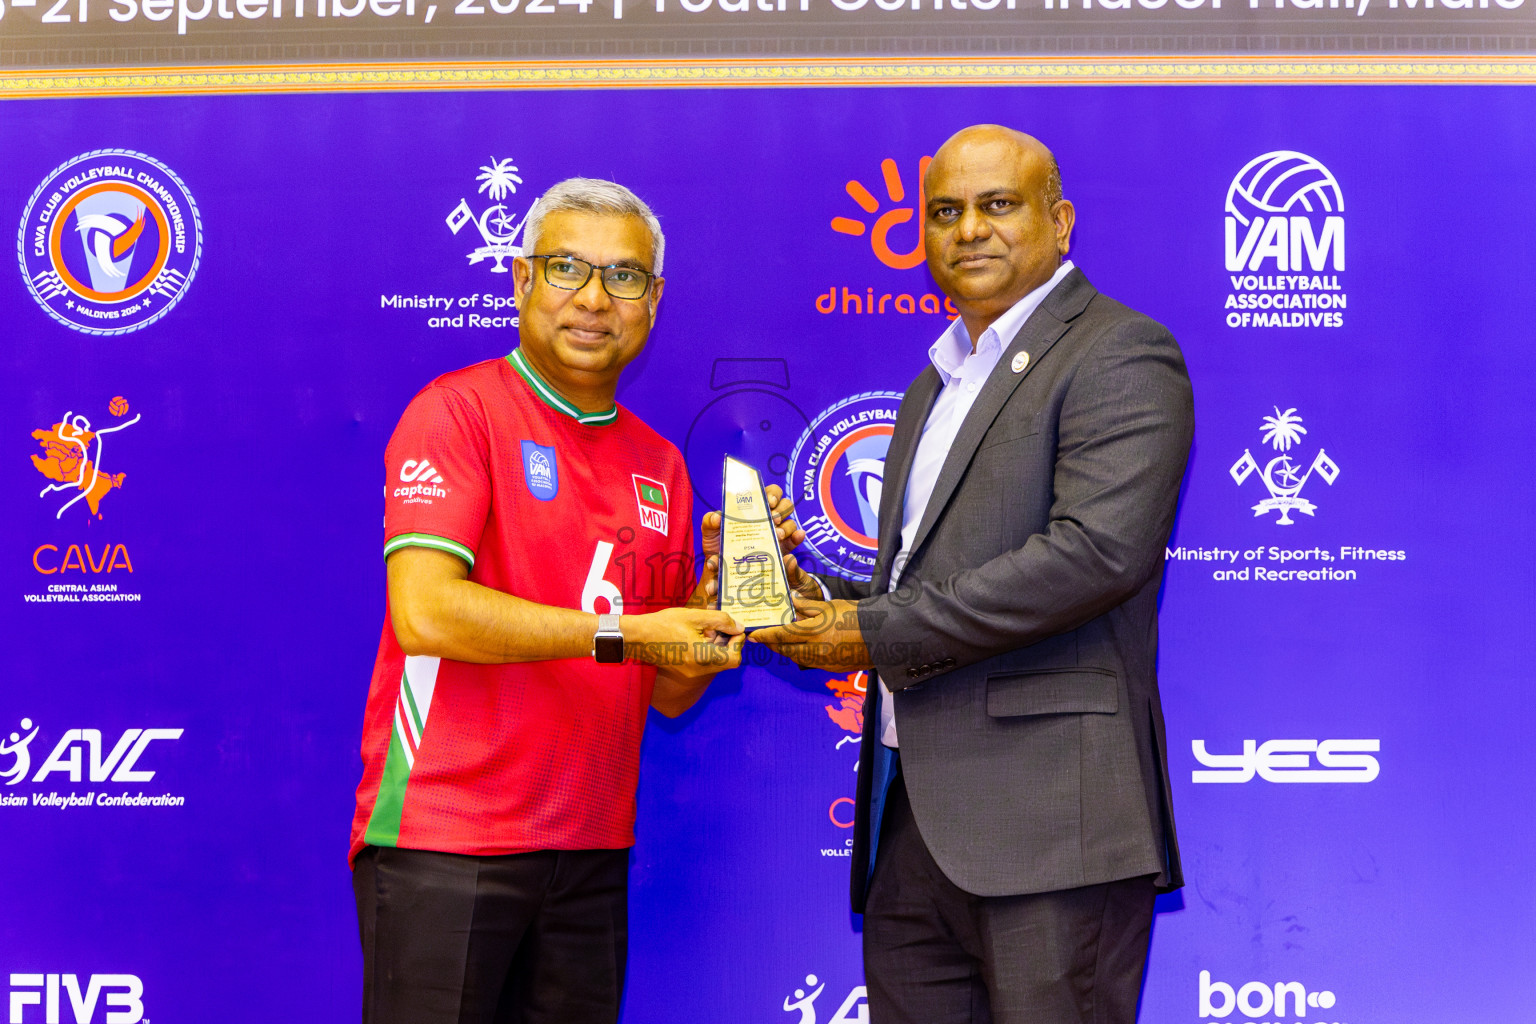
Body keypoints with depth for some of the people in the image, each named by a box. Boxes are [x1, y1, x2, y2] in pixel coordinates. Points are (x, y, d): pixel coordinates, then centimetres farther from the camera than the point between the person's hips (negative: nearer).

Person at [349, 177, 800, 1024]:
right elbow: (423, 611, -18)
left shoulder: (660, 464, 13)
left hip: (591, 854, 6)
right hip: (443, 841, -6)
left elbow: (668, 692, 14)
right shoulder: (459, 410, -5)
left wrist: (724, 584, -3)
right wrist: (618, 632, -18)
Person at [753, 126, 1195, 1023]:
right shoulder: (939, 381, 23)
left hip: (1047, 812, -8)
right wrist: (823, 606, 6)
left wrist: (882, 633, -14)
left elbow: (1099, 550, -19)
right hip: (914, 814, 8)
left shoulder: (1120, 355, -5)